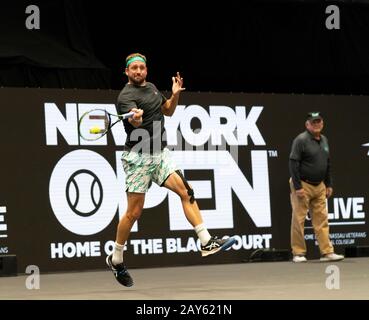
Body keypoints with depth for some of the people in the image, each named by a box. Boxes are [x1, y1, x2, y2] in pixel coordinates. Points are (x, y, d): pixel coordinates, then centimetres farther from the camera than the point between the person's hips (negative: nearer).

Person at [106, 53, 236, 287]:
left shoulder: (151, 87, 12)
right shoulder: (126, 96, -13)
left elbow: (168, 111, 23)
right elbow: (135, 121, -32)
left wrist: (175, 94, 4)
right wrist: (135, 117, -55)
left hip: (160, 153, 7)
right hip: (138, 157, -6)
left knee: (186, 191, -11)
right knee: (134, 212, -3)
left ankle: (207, 243, -14)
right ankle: (116, 260, 13)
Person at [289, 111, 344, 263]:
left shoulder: (324, 140, 12)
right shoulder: (301, 140, -11)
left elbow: (327, 164, 20)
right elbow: (293, 164, -15)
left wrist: (328, 185, 15)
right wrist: (297, 187, -19)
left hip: (319, 186, 7)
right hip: (303, 186, -7)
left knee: (322, 220, 5)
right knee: (299, 220, -3)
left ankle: (327, 252, 5)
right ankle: (298, 254, 3)